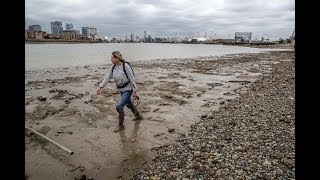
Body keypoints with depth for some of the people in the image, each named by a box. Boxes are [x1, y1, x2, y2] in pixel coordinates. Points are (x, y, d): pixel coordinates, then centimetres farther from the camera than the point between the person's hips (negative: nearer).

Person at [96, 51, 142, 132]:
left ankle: (121, 125, 4)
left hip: (128, 89, -8)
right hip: (121, 90, 8)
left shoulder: (126, 66, -21)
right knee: (129, 104, 23)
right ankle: (138, 116, 47)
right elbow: (107, 77, 4)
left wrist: (135, 91, -15)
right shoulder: (113, 67, -1)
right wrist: (101, 87, 0)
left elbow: (132, 79, -17)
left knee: (119, 106, -15)